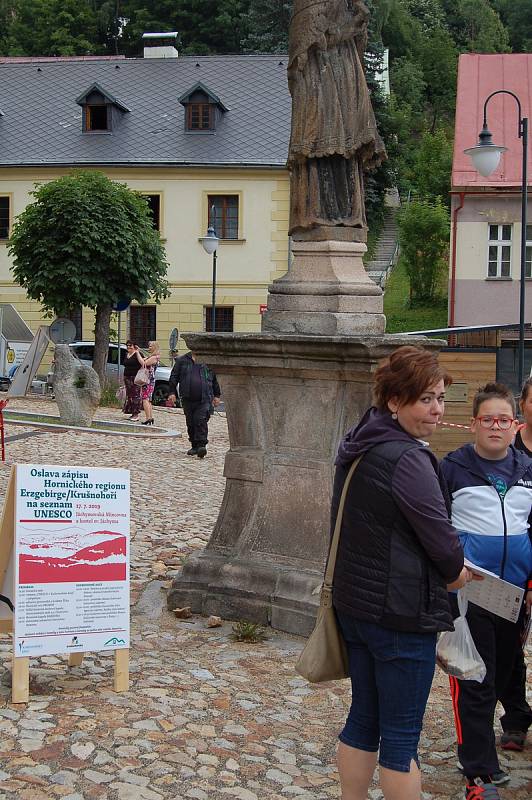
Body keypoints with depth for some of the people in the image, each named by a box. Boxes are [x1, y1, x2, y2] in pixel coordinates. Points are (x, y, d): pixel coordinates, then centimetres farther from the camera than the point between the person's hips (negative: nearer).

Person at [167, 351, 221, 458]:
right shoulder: (182, 361, 8)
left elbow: (215, 379, 16)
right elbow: (174, 377, 11)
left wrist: (216, 395, 15)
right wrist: (172, 392, 2)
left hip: (204, 398, -2)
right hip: (188, 399, 2)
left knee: (201, 421, -15)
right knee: (190, 423, 9)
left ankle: (202, 445, -17)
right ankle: (195, 446, 20)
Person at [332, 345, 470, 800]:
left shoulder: (358, 446, 8)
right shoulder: (407, 459, -21)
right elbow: (441, 538, -17)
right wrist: (455, 572, 5)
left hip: (355, 603, 9)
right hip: (402, 613, -9)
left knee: (364, 718, 19)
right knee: (401, 735, 3)